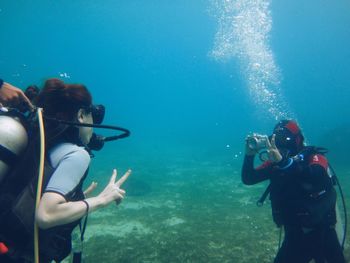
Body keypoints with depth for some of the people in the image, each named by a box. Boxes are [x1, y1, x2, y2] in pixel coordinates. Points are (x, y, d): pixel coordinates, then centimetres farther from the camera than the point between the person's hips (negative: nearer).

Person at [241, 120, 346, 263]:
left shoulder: (314, 158, -15)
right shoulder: (274, 162, -4)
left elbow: (318, 176, -39)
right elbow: (248, 179, -8)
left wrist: (283, 161, -51)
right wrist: (249, 155, -25)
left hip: (321, 232, -3)